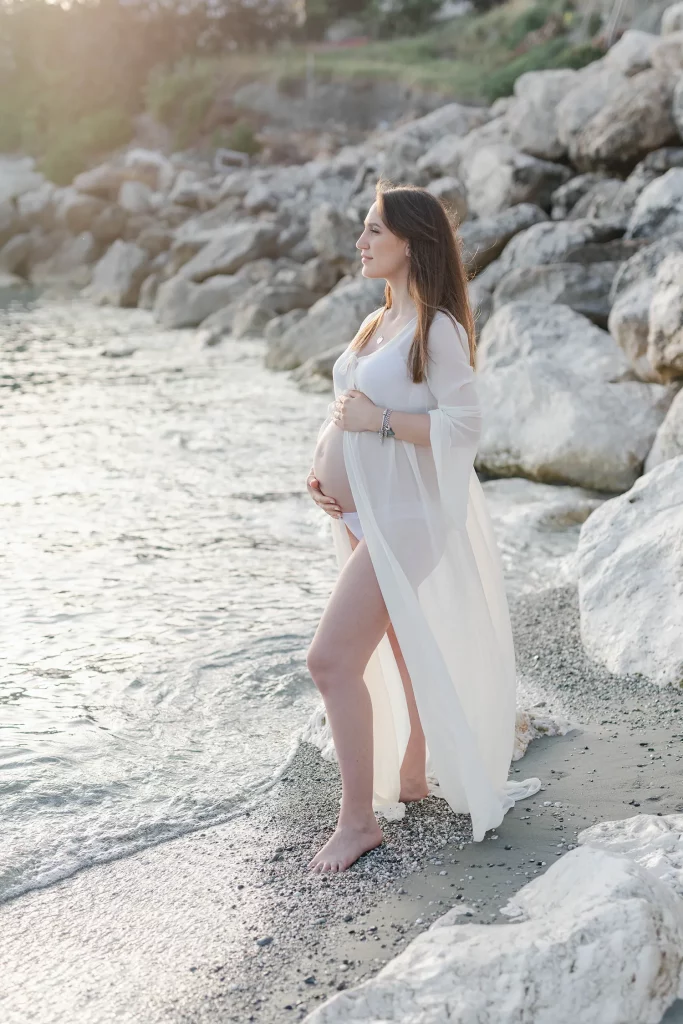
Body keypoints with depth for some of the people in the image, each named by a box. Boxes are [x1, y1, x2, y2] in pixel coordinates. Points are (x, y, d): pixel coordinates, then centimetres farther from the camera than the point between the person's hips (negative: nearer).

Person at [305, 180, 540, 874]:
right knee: (403, 651, 20)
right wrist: (322, 464, 3)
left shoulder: (438, 329, -14)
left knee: (332, 658, -13)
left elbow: (464, 426, -20)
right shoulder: (377, 323, 12)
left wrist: (378, 420, -23)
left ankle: (358, 819, -1)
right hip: (358, 514, 9)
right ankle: (412, 777, 36)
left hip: (401, 518, -8)